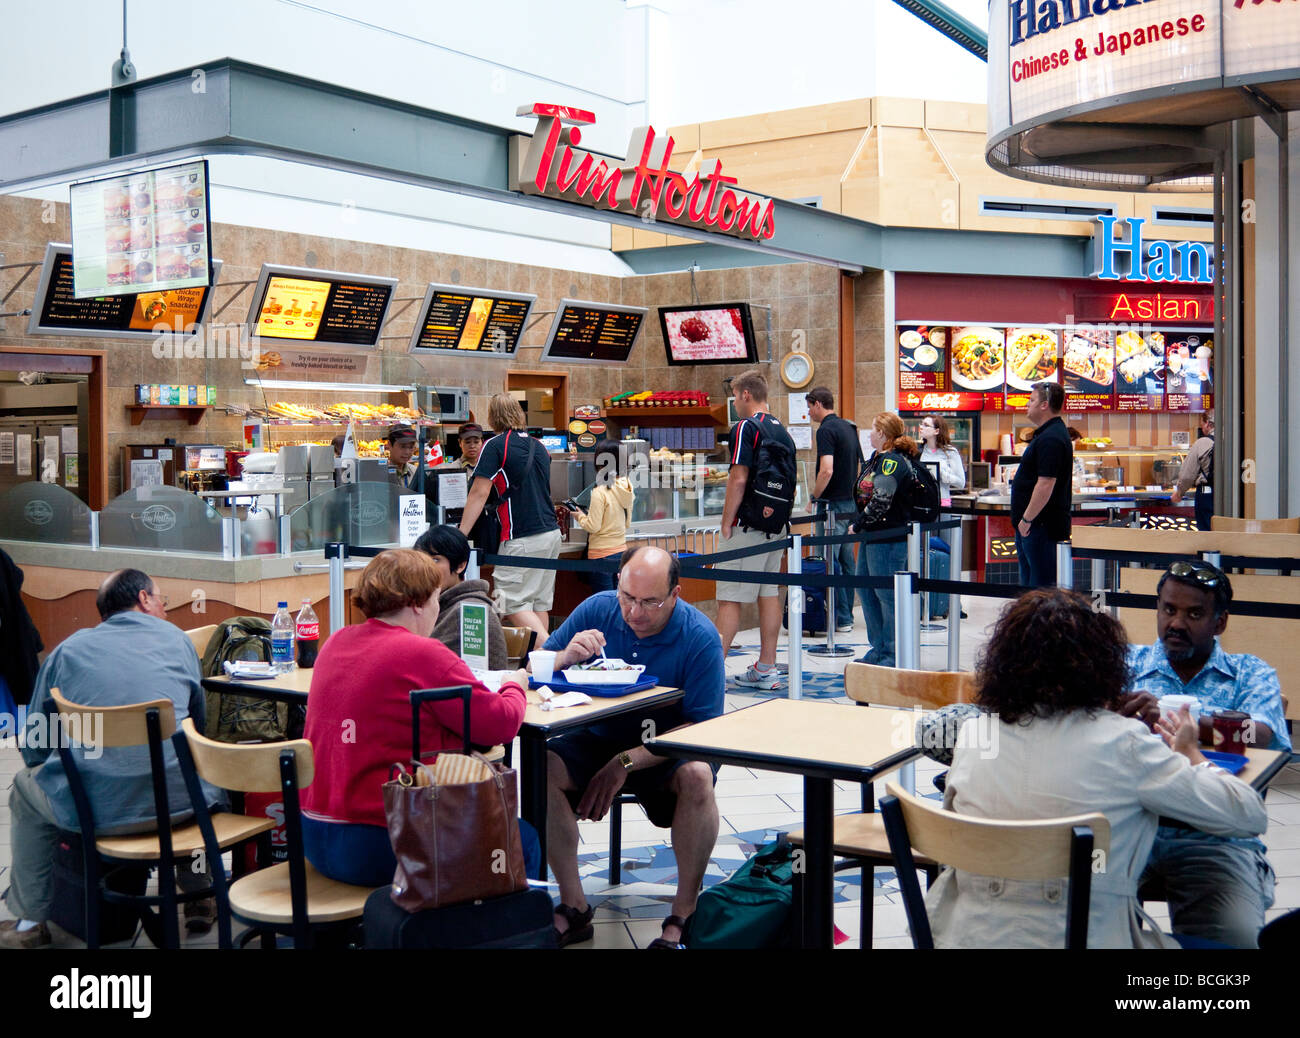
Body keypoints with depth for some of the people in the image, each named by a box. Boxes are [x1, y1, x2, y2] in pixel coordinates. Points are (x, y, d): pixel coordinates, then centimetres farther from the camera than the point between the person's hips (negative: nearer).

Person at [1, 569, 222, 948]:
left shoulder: (67, 650, 10)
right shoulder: (177, 639, 11)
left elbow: (34, 747, 14)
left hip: (92, 811, 0)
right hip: (177, 803, 1)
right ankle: (199, 895, 37)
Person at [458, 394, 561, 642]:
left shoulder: (495, 446, -7)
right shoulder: (538, 447, 15)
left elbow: (479, 494, -10)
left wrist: (460, 535, -6)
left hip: (522, 539, -7)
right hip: (552, 533, 7)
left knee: (513, 603, -4)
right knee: (540, 603, 12)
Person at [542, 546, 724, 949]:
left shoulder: (701, 637, -15)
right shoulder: (597, 610, -5)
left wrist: (627, 762, -24)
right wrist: (566, 656, -24)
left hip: (667, 750, -3)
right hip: (600, 739, 3)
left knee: (697, 776, -35)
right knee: (544, 765, -26)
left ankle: (683, 917, -18)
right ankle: (574, 907, -14)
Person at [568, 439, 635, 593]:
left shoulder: (600, 491, -17)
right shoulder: (626, 487, 3)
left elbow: (593, 526, -16)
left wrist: (580, 517, 4)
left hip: (602, 553, -7)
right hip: (621, 550, 7)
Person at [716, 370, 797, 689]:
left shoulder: (747, 427, -12)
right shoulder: (782, 430, 14)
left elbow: (738, 479, -18)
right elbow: (791, 484, 17)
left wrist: (726, 523, -11)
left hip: (748, 525, -8)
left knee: (729, 597, -7)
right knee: (770, 593, 10)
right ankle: (767, 669, 13)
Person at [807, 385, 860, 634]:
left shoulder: (826, 430, -14)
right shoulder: (849, 427, 14)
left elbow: (827, 470, -23)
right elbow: (859, 466, 19)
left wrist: (814, 498, -12)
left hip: (834, 503, -9)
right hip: (851, 502, 9)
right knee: (846, 559, 12)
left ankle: (840, 619, -5)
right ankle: (847, 615, 16)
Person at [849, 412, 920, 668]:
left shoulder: (893, 462, -16)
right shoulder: (878, 458, 15)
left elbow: (880, 501, -22)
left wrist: (857, 525, -12)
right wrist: (859, 524, 10)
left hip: (889, 538, -11)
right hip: (872, 536, 11)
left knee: (888, 595, -5)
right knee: (865, 589, 15)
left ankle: (893, 656, 4)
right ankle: (878, 649, 25)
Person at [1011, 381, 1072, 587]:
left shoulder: (1050, 439, -19)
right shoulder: (1048, 433, 16)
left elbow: (1046, 485, -25)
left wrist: (1027, 519, -20)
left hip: (1042, 524, -11)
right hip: (1034, 524, 11)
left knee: (1041, 585, -6)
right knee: (1029, 582, 16)